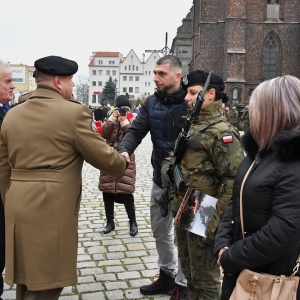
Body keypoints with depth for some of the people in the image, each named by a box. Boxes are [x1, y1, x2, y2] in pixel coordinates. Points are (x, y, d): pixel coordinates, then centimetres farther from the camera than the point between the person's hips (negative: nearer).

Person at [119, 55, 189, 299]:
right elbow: (136, 131, -3)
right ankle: (167, 276, 38)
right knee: (160, 231, 19)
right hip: (160, 179, 7)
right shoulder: (151, 103, 4)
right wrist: (125, 150, -23)